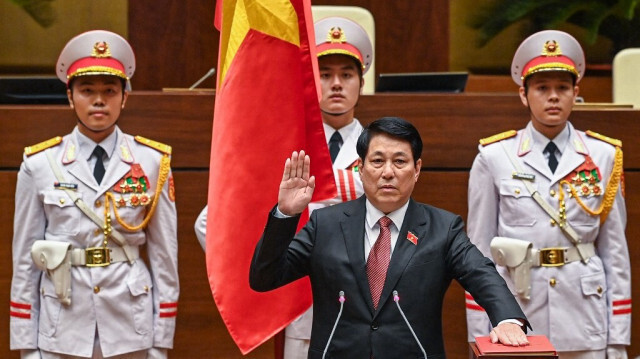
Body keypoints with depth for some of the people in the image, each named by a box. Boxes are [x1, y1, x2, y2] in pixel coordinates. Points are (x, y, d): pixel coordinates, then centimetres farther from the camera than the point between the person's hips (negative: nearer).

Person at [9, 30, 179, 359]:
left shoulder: (152, 163, 0)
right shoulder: (39, 165, 0)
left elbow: (164, 254, 2)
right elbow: (24, 259, 3)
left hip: (131, 331, 0)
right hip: (62, 331, 0)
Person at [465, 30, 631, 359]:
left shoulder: (604, 157, 3)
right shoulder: (493, 158, 0)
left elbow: (615, 251, 4)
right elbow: (479, 251, 1)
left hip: (585, 324, 1)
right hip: (515, 319, -1)